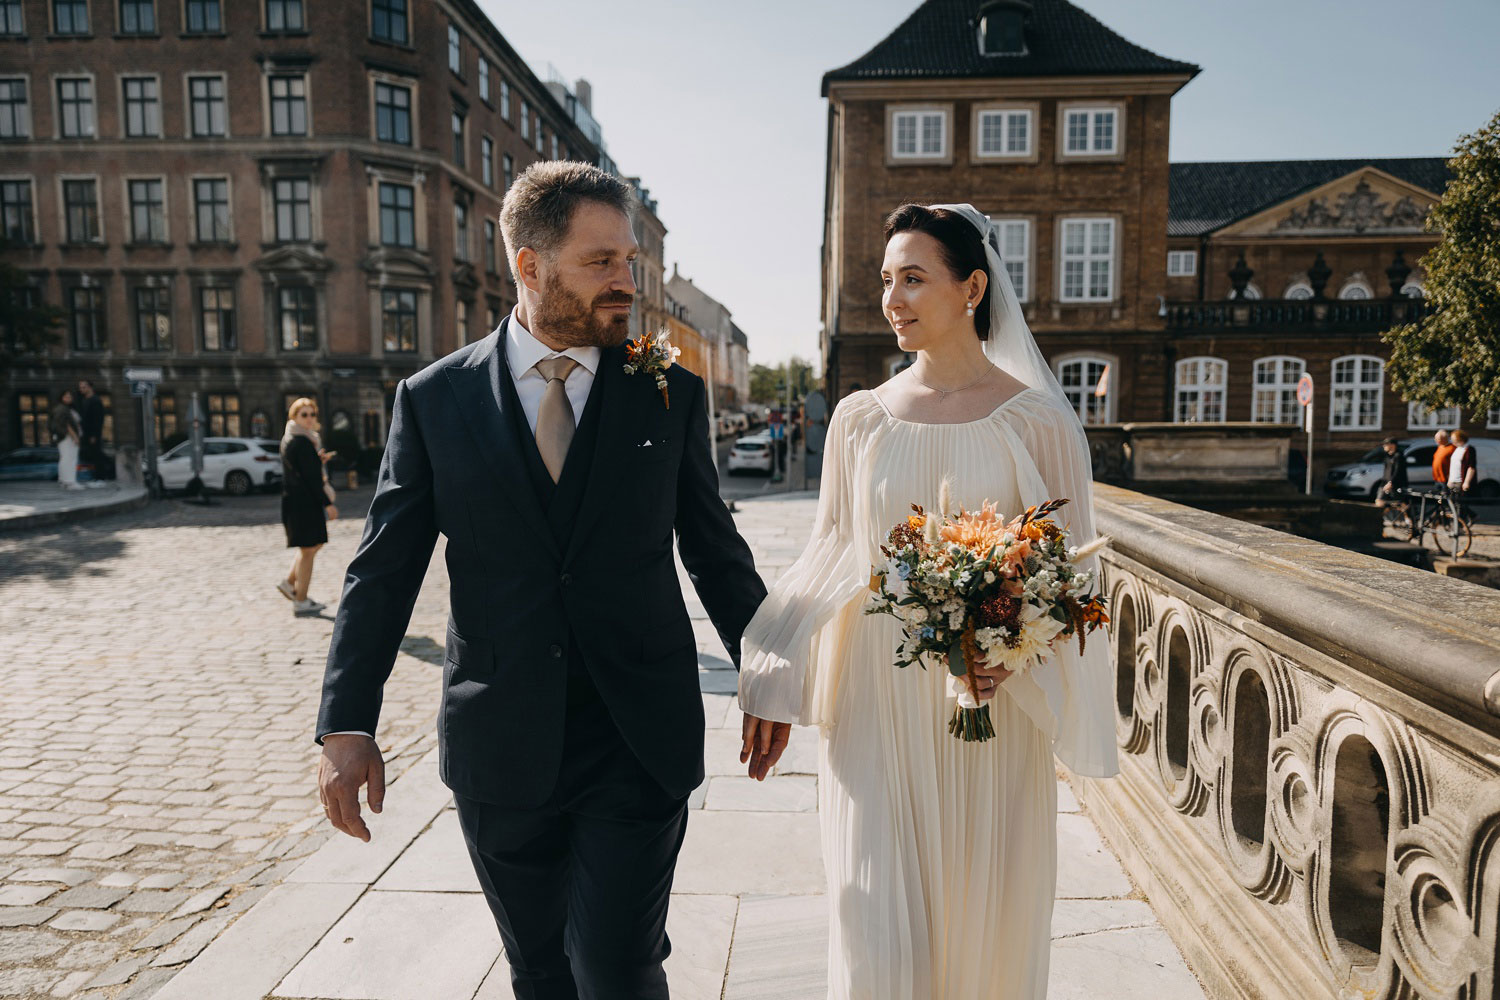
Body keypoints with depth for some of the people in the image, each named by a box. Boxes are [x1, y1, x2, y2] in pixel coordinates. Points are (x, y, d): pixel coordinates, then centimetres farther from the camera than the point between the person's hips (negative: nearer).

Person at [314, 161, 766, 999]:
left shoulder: (671, 388, -1)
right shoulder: (434, 399, -1)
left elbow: (714, 546, 5)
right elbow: (384, 569, 1)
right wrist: (348, 725, -5)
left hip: (639, 741, -1)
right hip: (499, 749, 2)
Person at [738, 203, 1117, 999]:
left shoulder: (1038, 419, -5)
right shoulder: (859, 419, 2)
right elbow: (828, 561, 7)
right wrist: (773, 688, 5)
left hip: (993, 717, -1)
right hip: (876, 712, 2)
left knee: (986, 924, 15)